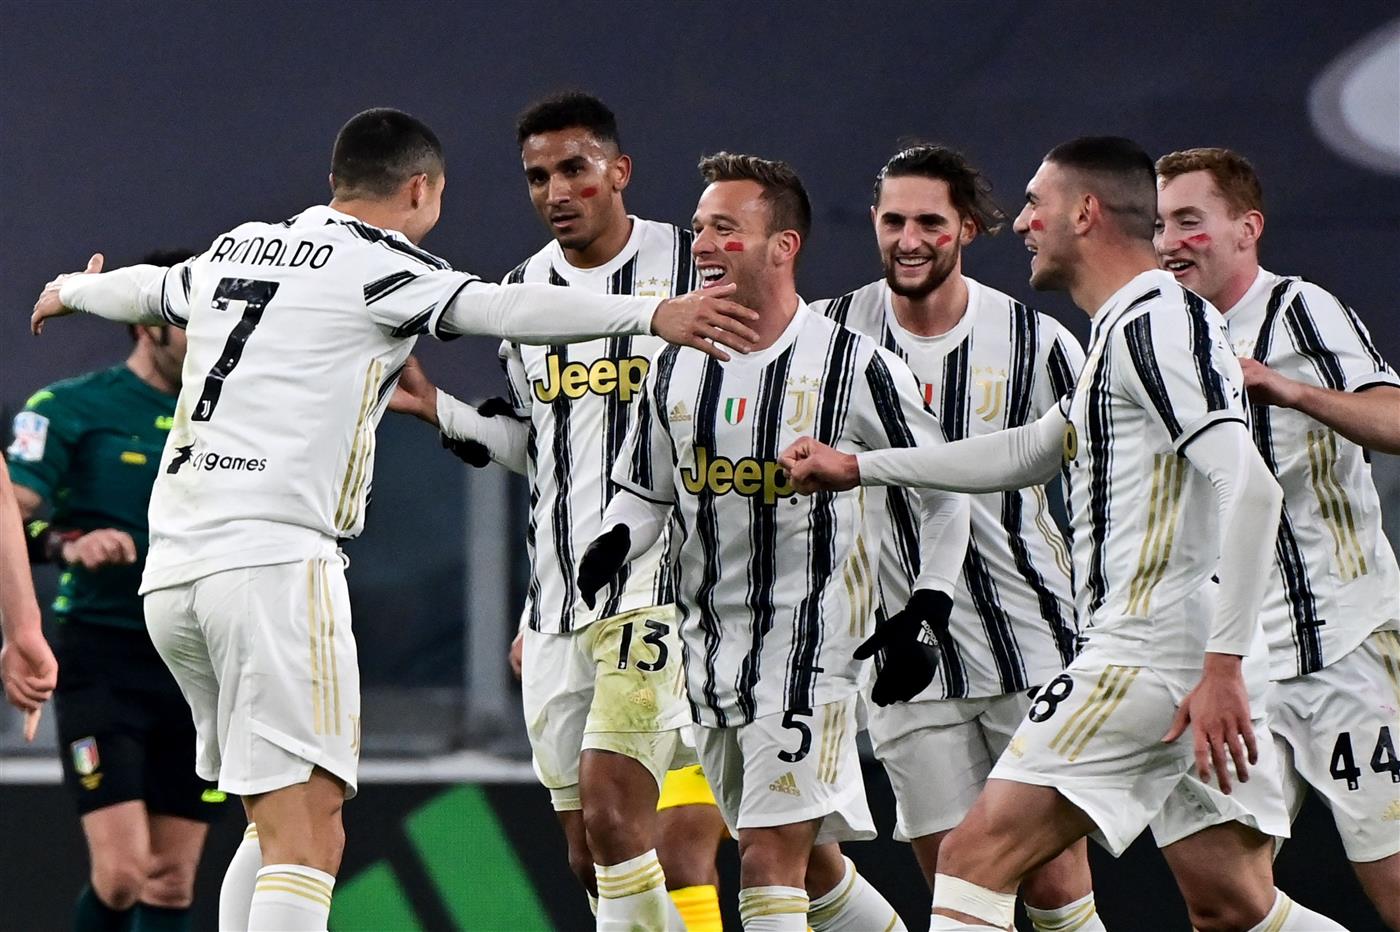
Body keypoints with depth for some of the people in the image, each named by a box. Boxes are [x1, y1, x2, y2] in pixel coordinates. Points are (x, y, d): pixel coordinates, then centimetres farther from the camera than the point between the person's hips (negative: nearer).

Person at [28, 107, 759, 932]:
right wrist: (653, 315, -24)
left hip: (172, 568, 8)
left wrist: (74, 291, 64)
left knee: (284, 824, 18)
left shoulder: (237, 249, 21)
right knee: (306, 833, -14)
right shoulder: (375, 265, -1)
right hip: (273, 556, -8)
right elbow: (500, 308, -17)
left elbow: (147, 288, 41)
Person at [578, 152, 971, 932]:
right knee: (810, 865, 14)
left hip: (812, 643, -6)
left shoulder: (854, 365, -9)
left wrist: (926, 614, -6)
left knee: (771, 862, -14)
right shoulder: (678, 369, 6)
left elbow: (946, 488, 0)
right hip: (712, 649, 6)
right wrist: (616, 543, -5)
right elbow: (646, 492, 17)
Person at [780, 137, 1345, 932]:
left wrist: (1221, 665, -28)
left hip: (1151, 656, -10)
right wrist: (860, 468, 38)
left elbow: (1249, 485, -23)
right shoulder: (1132, 328, 21)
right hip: (1201, 662, 10)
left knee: (976, 858, -10)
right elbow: (1029, 454, 35)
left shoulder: (1155, 322, -12)